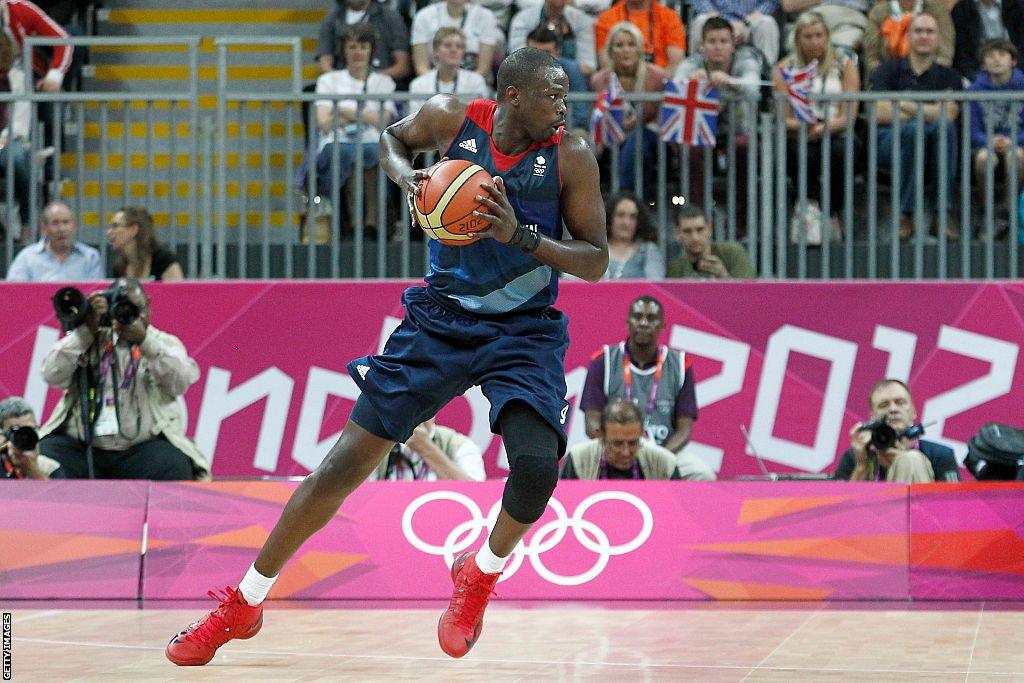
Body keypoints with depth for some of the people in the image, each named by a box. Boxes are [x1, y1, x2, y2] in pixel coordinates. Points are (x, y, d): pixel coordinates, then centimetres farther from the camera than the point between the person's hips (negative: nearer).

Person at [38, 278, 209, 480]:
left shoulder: (165, 343, 14)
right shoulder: (88, 341, 16)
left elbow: (181, 381, -6)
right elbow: (53, 376, 0)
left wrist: (145, 340, -16)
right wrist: (87, 329, -7)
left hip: (141, 446, -1)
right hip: (79, 446, 1)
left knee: (175, 470, -32)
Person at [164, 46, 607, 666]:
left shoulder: (571, 156, -11)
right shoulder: (453, 118, -8)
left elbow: (596, 261, -7)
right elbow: (393, 138, 15)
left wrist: (521, 235, -22)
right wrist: (407, 177, -7)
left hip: (525, 332, -1)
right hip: (441, 317, 1)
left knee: (536, 468, -26)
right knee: (351, 458, -2)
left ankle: (481, 574, 7)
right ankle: (244, 605, 11)